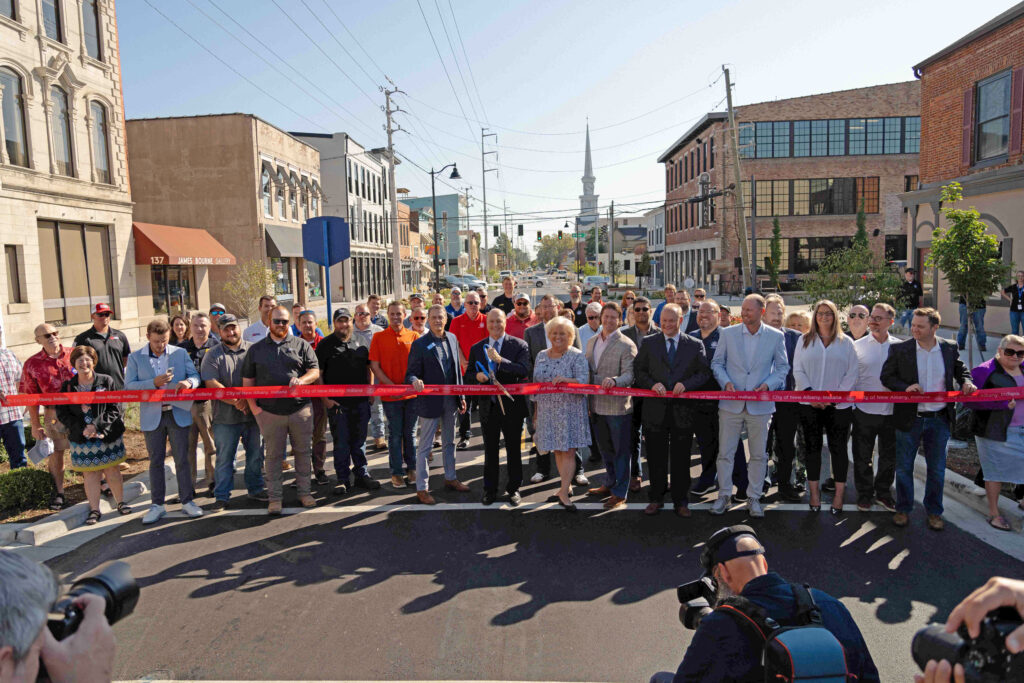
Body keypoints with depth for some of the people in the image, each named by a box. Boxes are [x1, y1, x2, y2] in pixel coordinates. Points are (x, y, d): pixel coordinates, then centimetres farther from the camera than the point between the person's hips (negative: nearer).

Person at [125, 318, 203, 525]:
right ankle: (157, 504, 17)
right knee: (155, 461, 8)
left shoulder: (180, 353, 5)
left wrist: (188, 382, -19)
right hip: (152, 416, 0)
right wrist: (154, 383, -20)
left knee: (182, 459, 4)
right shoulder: (135, 358, 2)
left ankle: (187, 501, 13)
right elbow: (129, 386, -5)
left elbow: (195, 375, 4)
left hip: (178, 413, 0)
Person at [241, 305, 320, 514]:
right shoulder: (256, 349, 11)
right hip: (269, 411, 0)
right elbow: (247, 381, 11)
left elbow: (315, 371, 3)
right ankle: (274, 497, 15)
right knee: (273, 455, 5)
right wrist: (253, 406, 0)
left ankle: (304, 492, 19)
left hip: (300, 409, 0)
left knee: (302, 452, 6)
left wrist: (302, 380, -19)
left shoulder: (301, 345, 8)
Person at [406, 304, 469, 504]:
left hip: (450, 400, 6)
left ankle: (450, 478, 37)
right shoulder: (420, 344, -12)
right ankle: (422, 488, 13)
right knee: (425, 446, 3)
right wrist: (415, 381, -35)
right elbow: (411, 373, -12)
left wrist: (461, 396, 11)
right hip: (430, 402, -6)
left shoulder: (452, 339, 5)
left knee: (449, 442, 20)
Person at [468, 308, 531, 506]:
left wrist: (500, 359, -30)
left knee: (514, 450, 10)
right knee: (490, 451, 13)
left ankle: (513, 488, 25)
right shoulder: (477, 348, 6)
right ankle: (490, 490, 25)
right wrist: (477, 376, -14)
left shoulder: (519, 345, -6)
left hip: (511, 406, -3)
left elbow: (525, 371, -21)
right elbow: (468, 376, 10)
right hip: (488, 407, 3)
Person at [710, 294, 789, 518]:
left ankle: (754, 498, 23)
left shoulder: (776, 336, 1)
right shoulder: (727, 333, 1)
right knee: (725, 453, 5)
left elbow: (783, 367, 7)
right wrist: (725, 382, -11)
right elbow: (717, 363, 6)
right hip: (730, 403, 0)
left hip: (760, 405, 0)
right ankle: (723, 496, 19)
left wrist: (768, 385, -10)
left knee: (758, 455, 9)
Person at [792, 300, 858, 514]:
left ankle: (839, 494, 13)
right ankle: (814, 492, 16)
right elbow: (798, 370, 4)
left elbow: (852, 373, 1)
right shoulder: (805, 340, 8)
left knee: (838, 448, 3)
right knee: (812, 448, 6)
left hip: (839, 405, -1)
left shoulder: (846, 342, 5)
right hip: (810, 405, 1)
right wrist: (810, 393, -10)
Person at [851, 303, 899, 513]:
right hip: (864, 410, -1)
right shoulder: (858, 346, 0)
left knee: (889, 456, 12)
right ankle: (864, 494, 23)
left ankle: (883, 492, 30)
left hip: (891, 411, 1)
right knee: (862, 457, 7)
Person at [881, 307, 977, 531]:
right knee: (904, 467, 9)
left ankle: (934, 512, 28)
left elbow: (960, 369, 15)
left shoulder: (950, 349, 0)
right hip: (909, 418, -1)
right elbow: (886, 376, -4)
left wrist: (966, 382, -7)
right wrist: (905, 387, -21)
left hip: (939, 420, 2)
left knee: (937, 469, 12)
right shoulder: (899, 349, -6)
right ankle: (903, 509, 25)